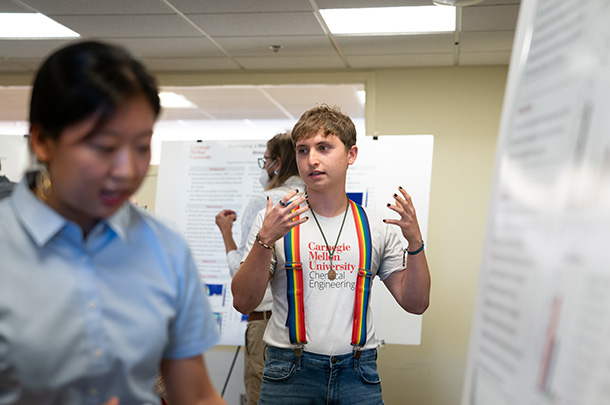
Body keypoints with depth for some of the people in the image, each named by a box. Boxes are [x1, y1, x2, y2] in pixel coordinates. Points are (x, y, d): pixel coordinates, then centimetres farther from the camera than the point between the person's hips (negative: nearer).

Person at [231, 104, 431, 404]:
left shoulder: (377, 227, 5)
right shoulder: (273, 220, 0)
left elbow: (416, 303, 4)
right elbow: (243, 302, -7)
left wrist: (414, 241, -9)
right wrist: (266, 240, -20)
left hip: (358, 377, 2)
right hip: (290, 373, -1)